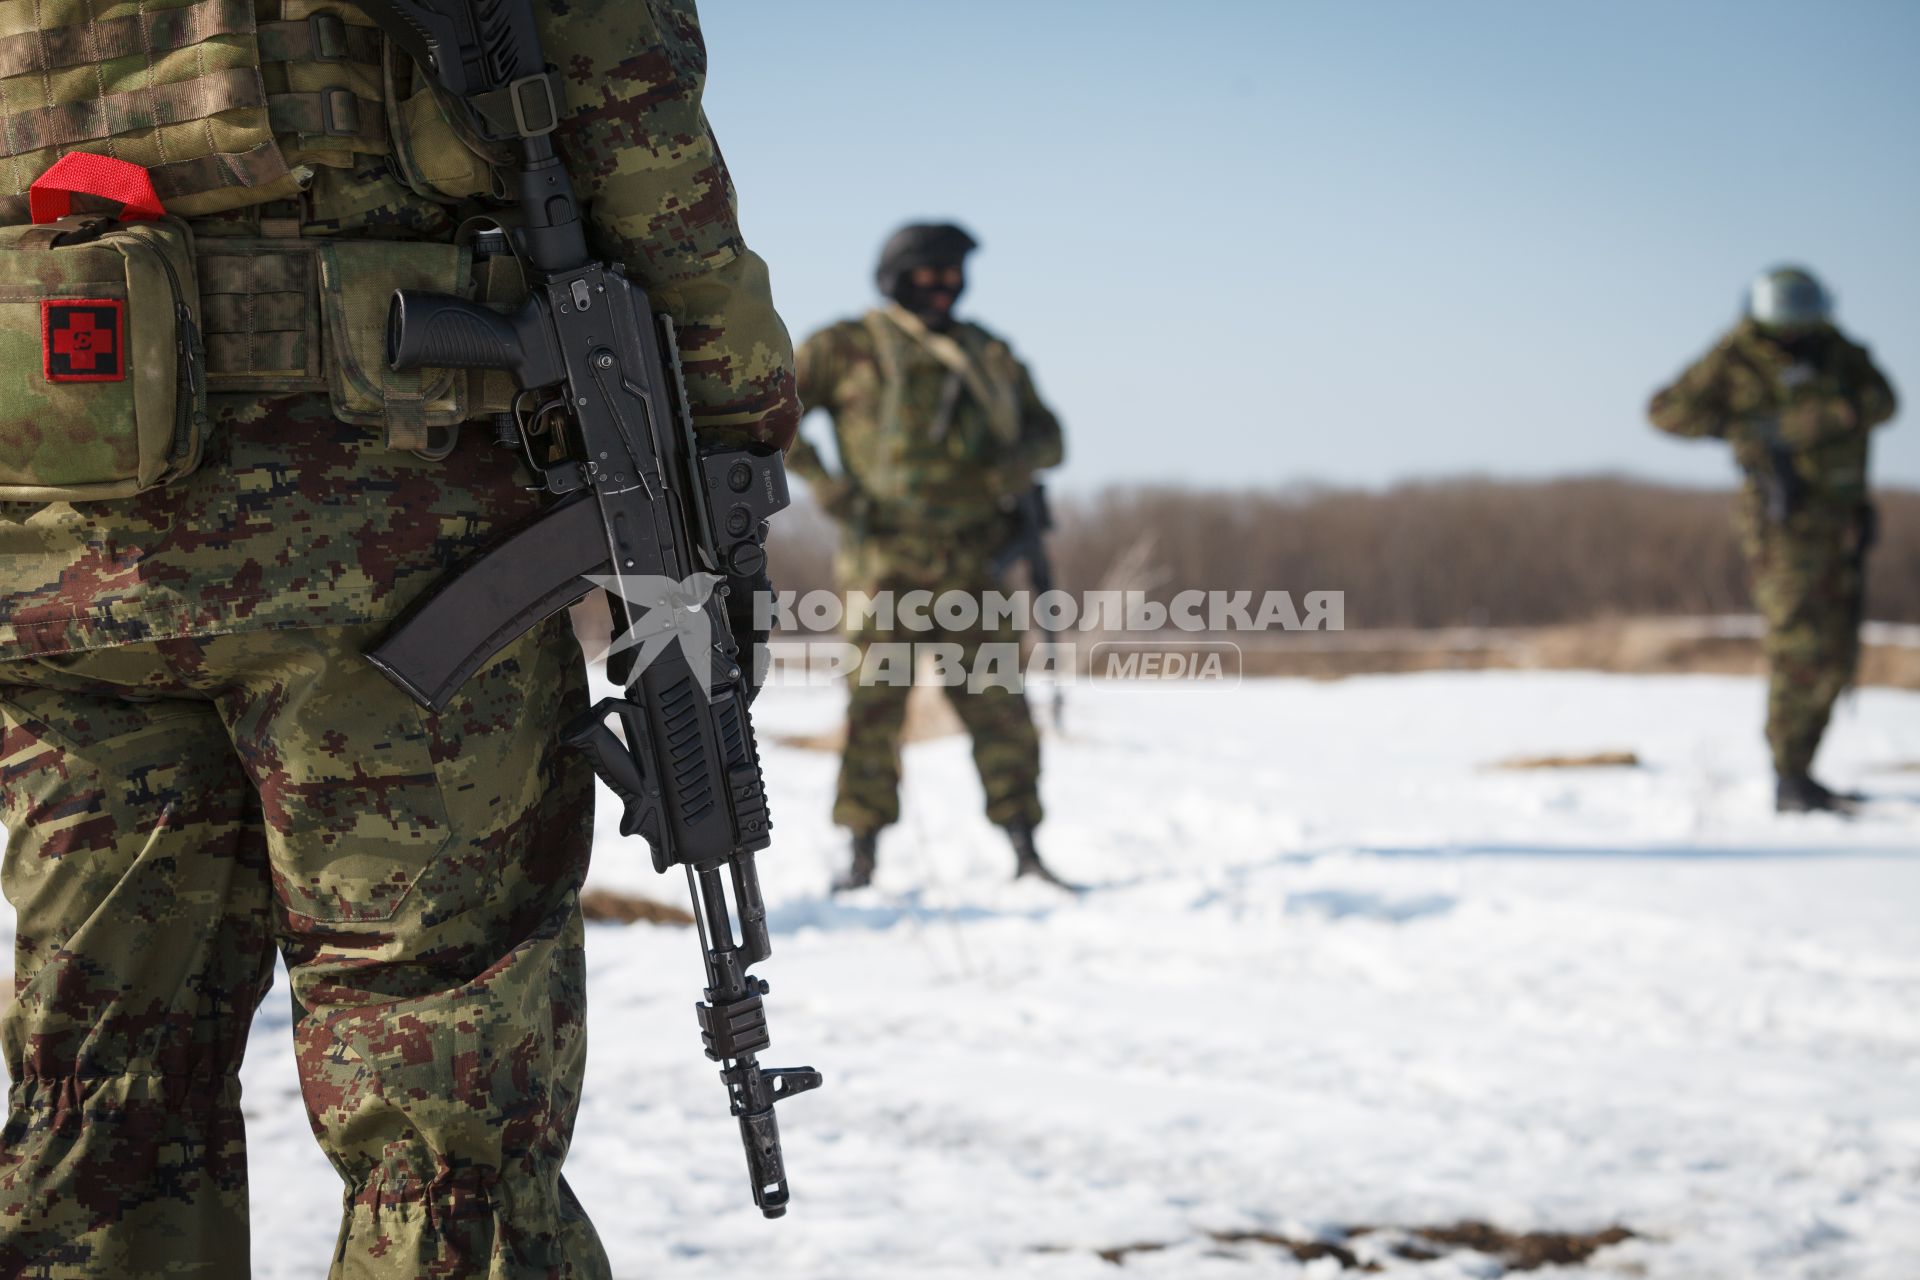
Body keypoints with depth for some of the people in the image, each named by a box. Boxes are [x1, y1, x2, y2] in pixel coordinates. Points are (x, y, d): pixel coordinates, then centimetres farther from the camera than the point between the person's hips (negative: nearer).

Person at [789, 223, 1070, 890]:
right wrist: (821, 480, -8)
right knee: (876, 701, -5)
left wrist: (1021, 460, -5)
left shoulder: (989, 356, 16)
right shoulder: (849, 348, 4)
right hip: (887, 557, -3)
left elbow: (1045, 431, 19)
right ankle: (863, 854, 1)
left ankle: (1025, 850, 2)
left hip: (971, 559, 3)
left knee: (997, 701, -1)